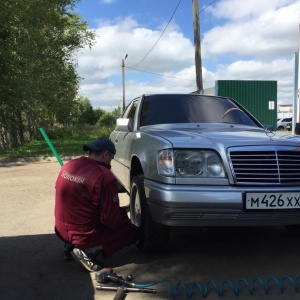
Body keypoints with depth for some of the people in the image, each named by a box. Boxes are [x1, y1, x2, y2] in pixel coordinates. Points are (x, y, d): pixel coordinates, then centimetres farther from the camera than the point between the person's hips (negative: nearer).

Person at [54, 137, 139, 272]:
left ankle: (72, 245, 14)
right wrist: (123, 214, 4)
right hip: (86, 236, -7)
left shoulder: (67, 166, -1)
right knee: (133, 231, 10)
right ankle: (93, 251, -5)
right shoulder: (104, 176, -23)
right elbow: (111, 220, -19)